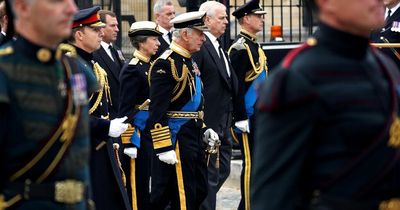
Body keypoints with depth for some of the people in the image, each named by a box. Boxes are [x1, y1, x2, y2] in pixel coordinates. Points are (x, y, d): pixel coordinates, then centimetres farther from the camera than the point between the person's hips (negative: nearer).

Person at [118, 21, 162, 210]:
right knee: (137, 186, -4)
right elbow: (125, 110, -17)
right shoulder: (133, 69, -13)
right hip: (138, 135, -9)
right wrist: (129, 143, -19)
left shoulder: (149, 67, 13)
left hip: (150, 134, 9)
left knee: (145, 184, 11)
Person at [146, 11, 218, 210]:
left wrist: (204, 129, 18)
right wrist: (164, 147, -23)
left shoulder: (189, 62, 14)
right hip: (176, 141, -10)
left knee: (200, 191, 13)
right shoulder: (166, 64, -16)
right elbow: (157, 111, -20)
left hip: (194, 138, 10)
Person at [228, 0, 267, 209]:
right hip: (248, 117, -9)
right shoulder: (240, 47, -14)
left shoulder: (254, 46, 16)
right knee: (251, 164, -7)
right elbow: (236, 86, -18)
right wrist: (241, 119, -20)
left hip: (259, 115, 9)